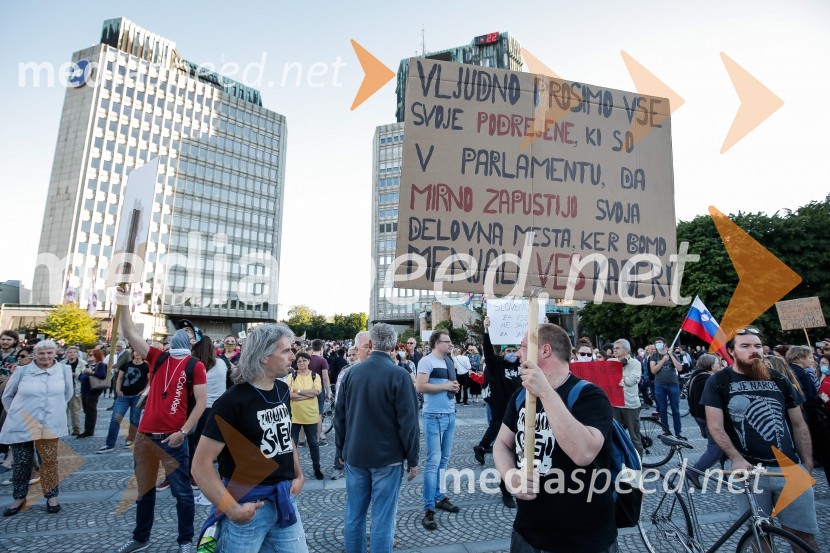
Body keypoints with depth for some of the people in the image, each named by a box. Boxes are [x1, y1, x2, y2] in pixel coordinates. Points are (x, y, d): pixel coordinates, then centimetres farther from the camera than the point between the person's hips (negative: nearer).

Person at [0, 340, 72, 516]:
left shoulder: (64, 370, -3)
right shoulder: (22, 370, -4)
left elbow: (68, 393, 12)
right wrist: (15, 413, 10)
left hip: (50, 425, 0)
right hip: (21, 424, 0)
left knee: (49, 460, 3)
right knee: (21, 462, 8)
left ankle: (52, 496, 16)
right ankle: (19, 498, 26)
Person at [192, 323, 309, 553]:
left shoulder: (282, 390, 3)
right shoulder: (232, 402, -18)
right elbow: (200, 465, -17)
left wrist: (298, 474, 7)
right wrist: (232, 508, -21)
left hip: (284, 499, 6)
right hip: (249, 505, -6)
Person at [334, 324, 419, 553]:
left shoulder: (352, 372, -2)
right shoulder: (399, 375, -15)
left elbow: (339, 416, 6)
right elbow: (408, 421, -13)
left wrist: (343, 448, 18)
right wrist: (412, 459, -3)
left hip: (355, 456, 4)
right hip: (387, 457, -4)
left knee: (354, 514, 15)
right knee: (383, 518, 5)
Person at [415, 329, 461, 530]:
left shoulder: (448, 361, 13)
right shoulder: (427, 361, -13)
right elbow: (420, 386, -23)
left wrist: (455, 387, 1)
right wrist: (445, 386, -17)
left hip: (450, 414, 8)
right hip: (434, 416, -8)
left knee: (444, 459, 16)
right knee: (433, 461, -5)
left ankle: (439, 497, 29)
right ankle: (429, 509, 2)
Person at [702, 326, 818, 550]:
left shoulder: (779, 380, 10)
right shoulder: (718, 382, -1)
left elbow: (798, 425, 14)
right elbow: (715, 426, -7)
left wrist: (808, 465, 8)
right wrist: (736, 459, -19)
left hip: (791, 469, 3)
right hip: (750, 469, -2)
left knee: (805, 535, 5)